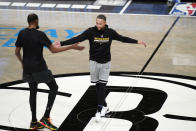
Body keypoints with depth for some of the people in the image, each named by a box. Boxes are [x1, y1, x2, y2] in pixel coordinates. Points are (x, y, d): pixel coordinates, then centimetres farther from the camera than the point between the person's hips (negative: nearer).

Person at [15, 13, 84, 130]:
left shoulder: (22, 33, 2)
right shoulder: (40, 34, -15)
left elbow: (17, 52, 7)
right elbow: (53, 50, -13)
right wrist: (72, 47, -7)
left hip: (27, 68, 6)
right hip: (39, 68, -6)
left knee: (33, 92, 16)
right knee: (54, 88, 8)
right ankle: (45, 118, 0)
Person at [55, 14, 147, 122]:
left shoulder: (110, 32, -6)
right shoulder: (90, 31, -10)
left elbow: (122, 38, 7)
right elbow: (77, 39, -14)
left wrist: (137, 42, 10)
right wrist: (62, 43, -23)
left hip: (105, 63, 0)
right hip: (94, 62, 0)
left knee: (102, 86, -5)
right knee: (98, 86, 7)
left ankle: (99, 109, -3)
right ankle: (104, 107, 22)